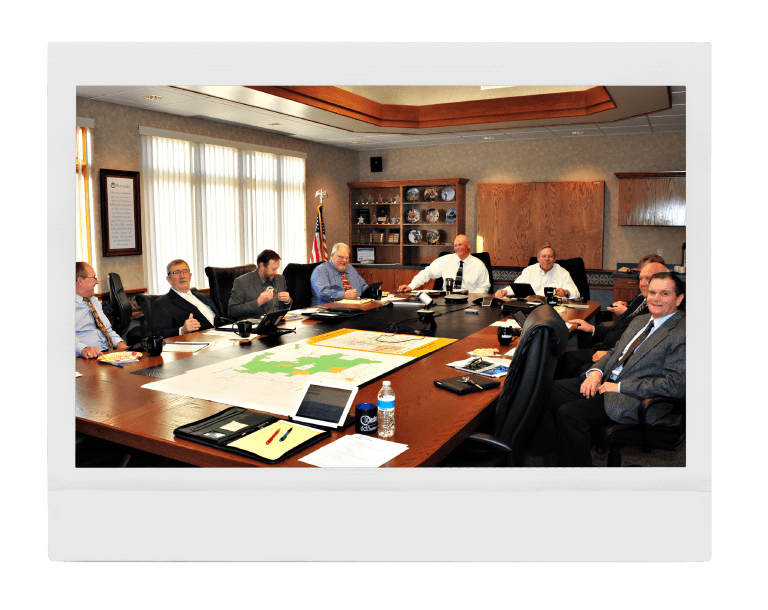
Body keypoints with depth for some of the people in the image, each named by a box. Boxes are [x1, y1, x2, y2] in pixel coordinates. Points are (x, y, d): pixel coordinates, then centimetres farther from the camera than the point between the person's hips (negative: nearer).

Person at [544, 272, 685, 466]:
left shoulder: (682, 333, -9)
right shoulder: (639, 320, 19)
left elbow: (675, 385, -17)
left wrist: (620, 386, -16)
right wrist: (597, 371, 0)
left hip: (635, 399, -8)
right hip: (605, 381, 9)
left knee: (568, 413, -27)